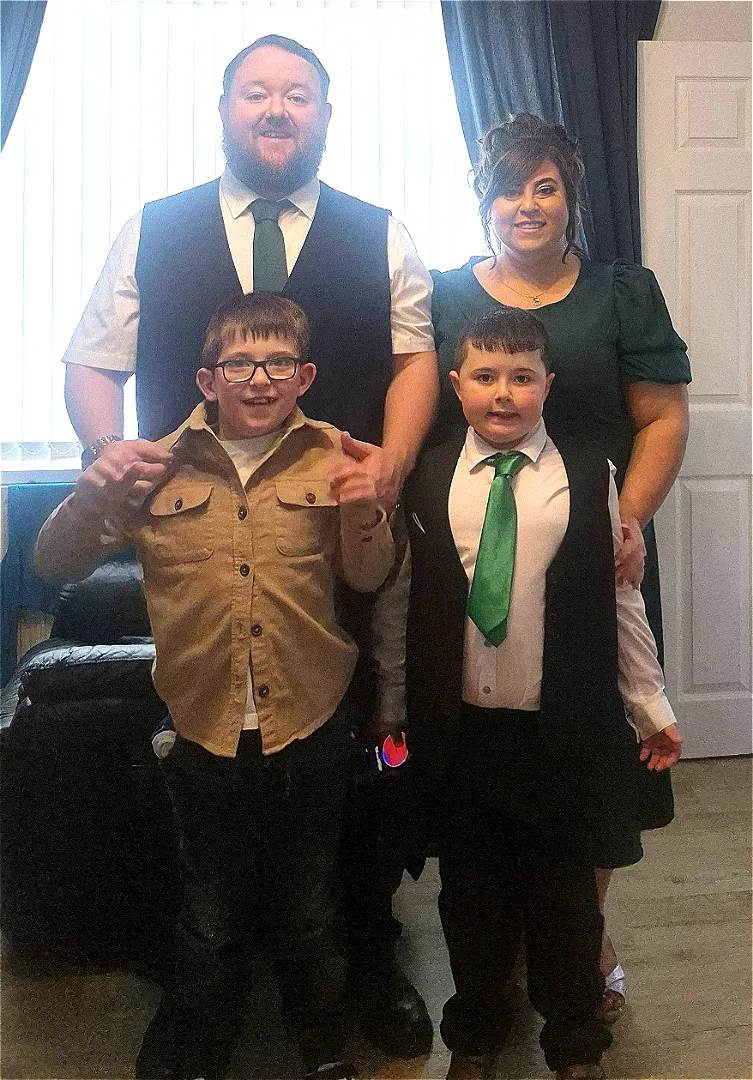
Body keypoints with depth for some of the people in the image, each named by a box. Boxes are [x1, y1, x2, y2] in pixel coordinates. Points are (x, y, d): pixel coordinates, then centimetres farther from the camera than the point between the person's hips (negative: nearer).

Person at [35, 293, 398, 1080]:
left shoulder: (331, 458, -3)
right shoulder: (157, 466, -3)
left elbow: (370, 579, -1)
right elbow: (54, 567, -3)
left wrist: (364, 516, -22)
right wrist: (88, 499, -23)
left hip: (309, 727, 1)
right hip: (204, 730, 0)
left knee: (310, 916, 20)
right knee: (210, 924, 18)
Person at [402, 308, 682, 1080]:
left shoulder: (589, 475, -3)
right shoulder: (424, 480, -1)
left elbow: (618, 599, 1)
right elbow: (403, 603, 2)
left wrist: (650, 707, 6)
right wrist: (395, 709, 6)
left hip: (564, 731, -1)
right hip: (457, 729, 1)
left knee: (564, 897, 14)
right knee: (469, 895, 17)